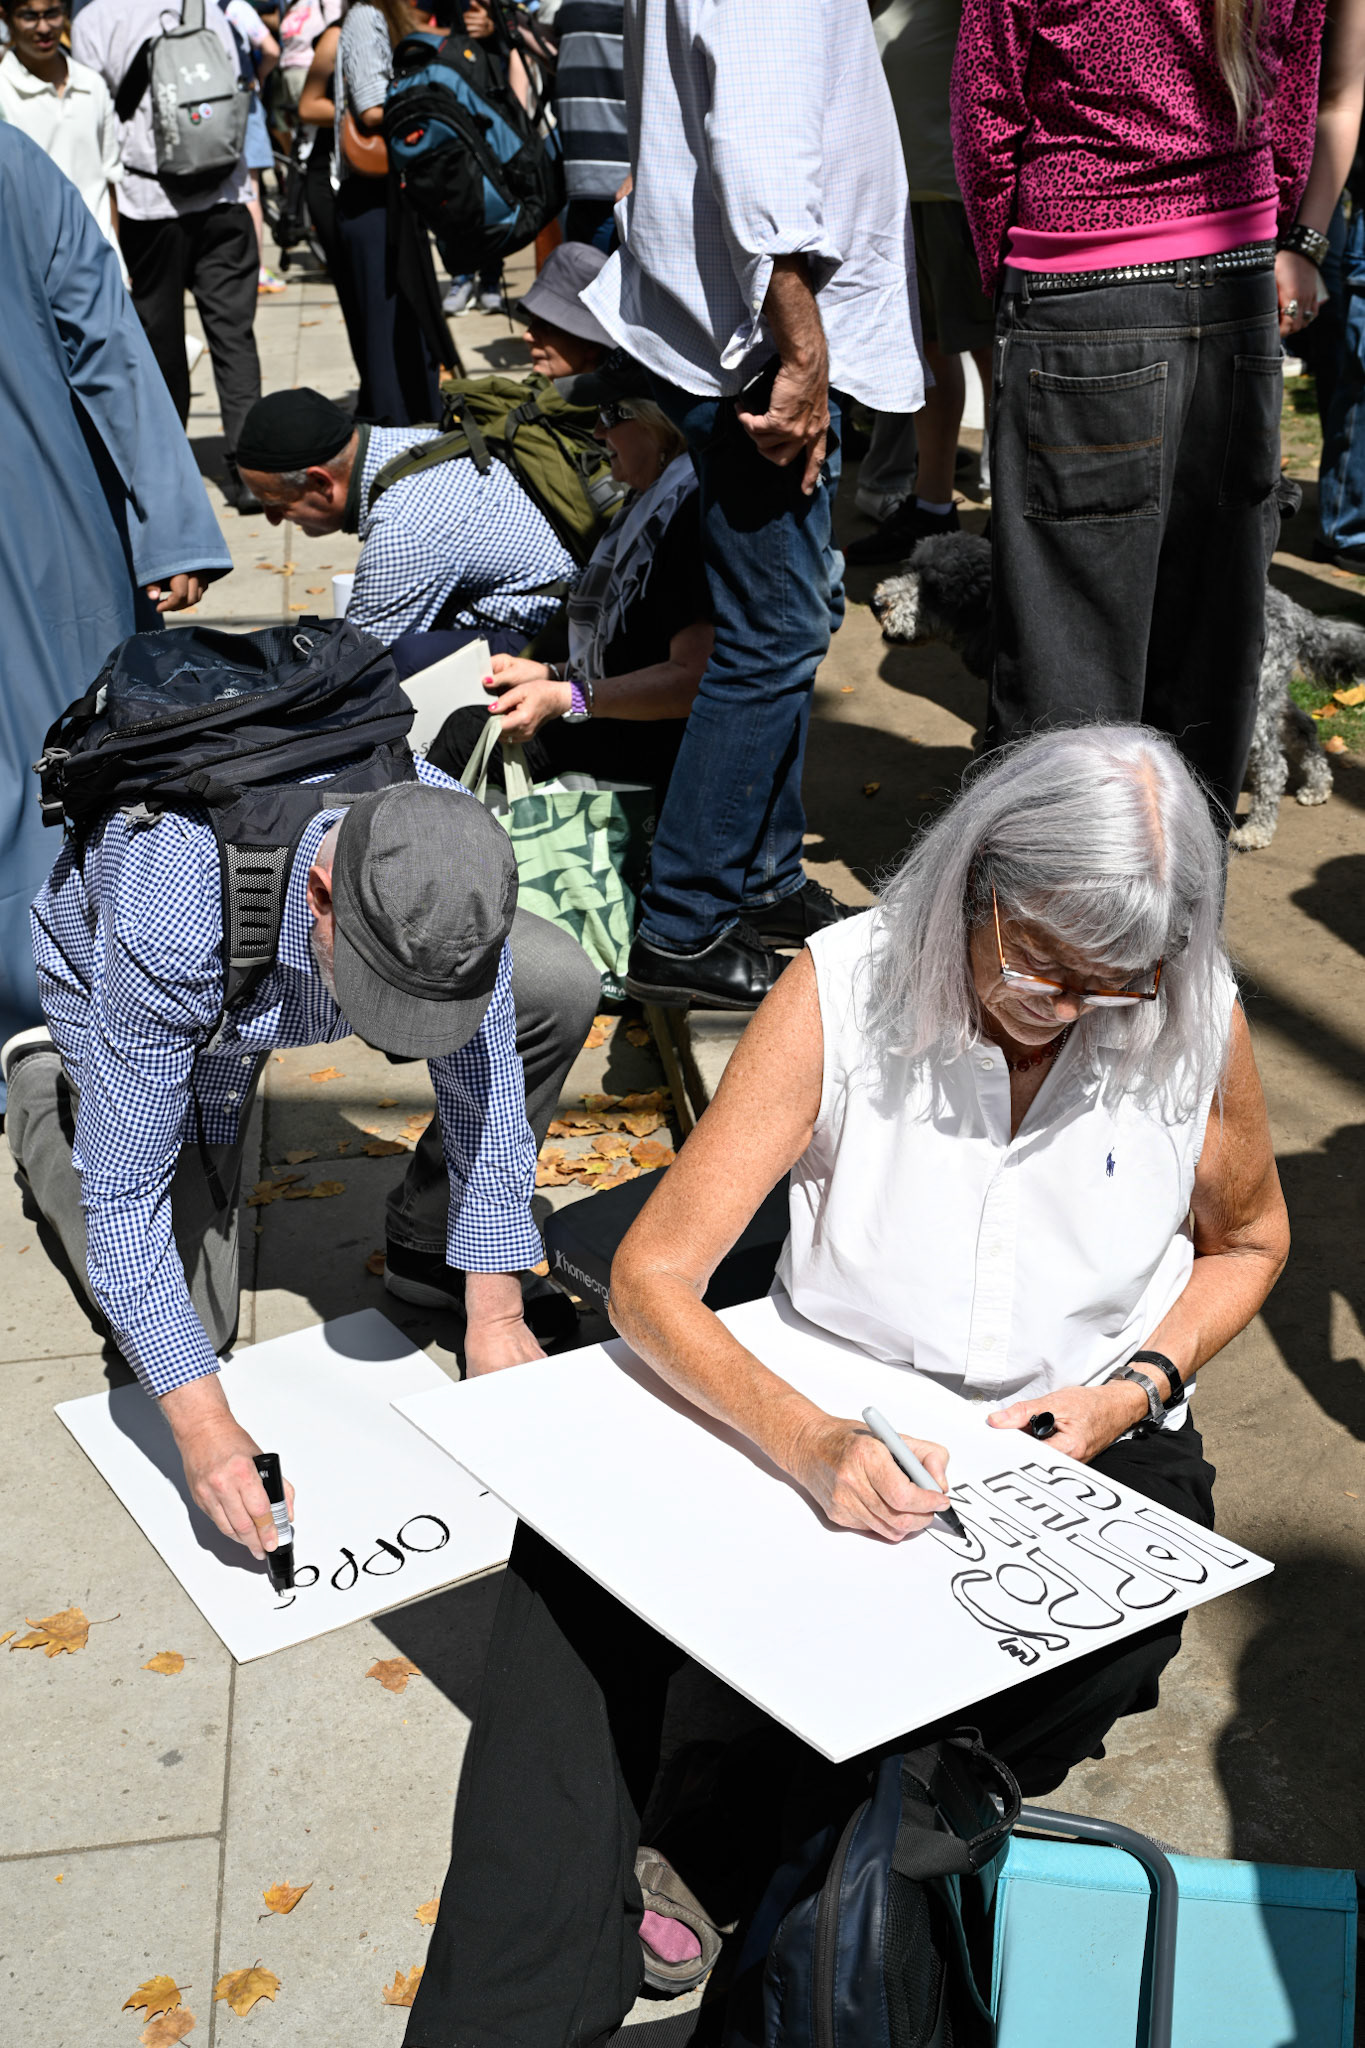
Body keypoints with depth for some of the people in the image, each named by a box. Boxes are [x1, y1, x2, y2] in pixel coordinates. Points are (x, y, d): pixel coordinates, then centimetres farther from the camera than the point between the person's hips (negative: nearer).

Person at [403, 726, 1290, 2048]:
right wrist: (802, 1441, -36)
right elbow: (651, 1276, -18)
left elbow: (1246, 1239, 10)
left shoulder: (1194, 1020, -11)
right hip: (836, 1414, 0)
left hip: (1085, 1440, 1)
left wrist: (1136, 1388, -9)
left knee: (1114, 1635, -32)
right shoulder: (844, 989, -17)